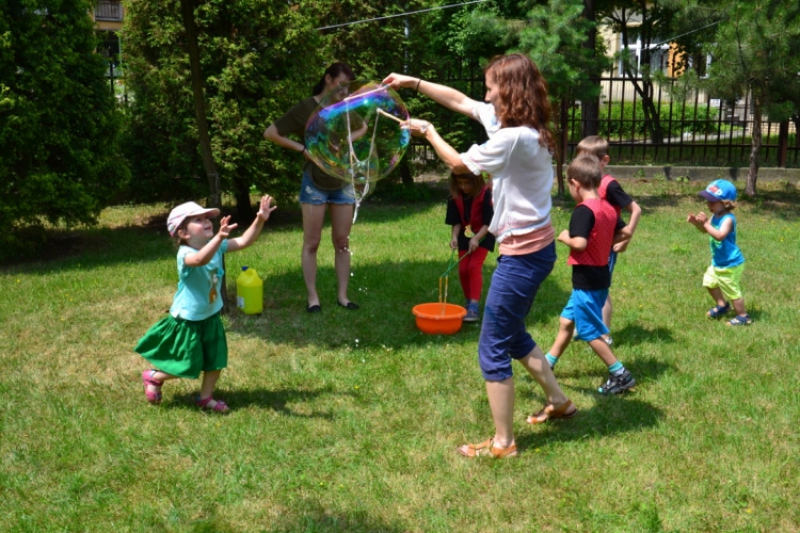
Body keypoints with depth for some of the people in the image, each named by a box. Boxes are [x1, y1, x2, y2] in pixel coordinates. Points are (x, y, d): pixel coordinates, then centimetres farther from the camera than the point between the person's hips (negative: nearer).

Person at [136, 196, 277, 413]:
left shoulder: (217, 247, -7)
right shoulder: (185, 254, -29)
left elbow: (244, 241, -12)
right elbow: (201, 259, -53)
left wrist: (260, 220, -26)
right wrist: (219, 236, -67)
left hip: (211, 317, 7)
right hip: (187, 320, -7)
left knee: (216, 360, 12)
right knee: (187, 367, 5)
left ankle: (205, 397, 31)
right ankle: (153, 377, 31)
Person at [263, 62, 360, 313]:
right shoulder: (306, 108, -7)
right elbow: (270, 133, -8)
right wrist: (302, 148, -12)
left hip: (343, 183, 4)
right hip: (315, 183, -4)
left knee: (342, 241, 6)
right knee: (311, 243, 0)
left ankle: (342, 295, 13)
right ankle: (312, 297, 7)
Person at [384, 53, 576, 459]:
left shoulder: (514, 137, -23)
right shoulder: (523, 125, 5)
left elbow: (459, 164, -11)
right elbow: (460, 101, 14)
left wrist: (427, 132, 4)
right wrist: (413, 82, 14)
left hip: (523, 254, -10)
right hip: (534, 248, 10)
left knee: (493, 349, 2)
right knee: (513, 335, 26)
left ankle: (502, 443, 15)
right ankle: (558, 402, 40)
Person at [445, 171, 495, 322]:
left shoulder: (485, 194, -20)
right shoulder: (455, 197, -8)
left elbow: (488, 222, -18)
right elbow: (456, 221, -3)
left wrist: (476, 238, -28)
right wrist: (454, 236, -21)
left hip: (483, 235, -5)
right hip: (465, 235, 5)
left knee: (474, 266, -18)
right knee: (463, 269, 0)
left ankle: (474, 306, -19)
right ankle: (469, 302, 18)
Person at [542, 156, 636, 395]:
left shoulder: (583, 210, -21)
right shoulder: (608, 208, 6)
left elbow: (580, 243, -30)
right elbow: (626, 232, 14)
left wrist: (565, 237, -11)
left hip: (587, 280, -9)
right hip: (600, 276, 9)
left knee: (590, 332, 2)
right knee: (566, 321, 19)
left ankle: (621, 375, 9)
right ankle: (547, 364, 30)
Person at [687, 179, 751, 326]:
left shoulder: (728, 219, -28)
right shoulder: (715, 215, -1)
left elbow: (719, 236, -40)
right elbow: (705, 230, 11)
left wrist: (706, 223, -40)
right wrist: (696, 222, -8)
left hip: (730, 264, -10)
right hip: (717, 262, 10)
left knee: (732, 291, 3)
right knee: (710, 282, 26)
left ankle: (743, 316, 20)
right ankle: (722, 305, 44)